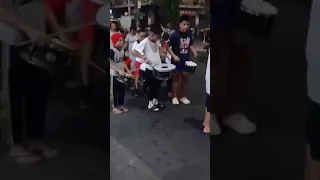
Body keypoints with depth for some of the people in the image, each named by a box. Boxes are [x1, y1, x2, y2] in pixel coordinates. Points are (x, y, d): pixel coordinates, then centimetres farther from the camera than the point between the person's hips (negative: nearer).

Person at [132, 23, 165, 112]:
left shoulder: (157, 41, 1)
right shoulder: (145, 42, -22)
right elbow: (133, 52, -27)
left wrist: (161, 53, 7)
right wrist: (143, 57, -37)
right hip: (149, 68, -7)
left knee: (158, 84, 16)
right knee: (152, 86, 1)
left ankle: (155, 100, 34)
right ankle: (150, 104, 18)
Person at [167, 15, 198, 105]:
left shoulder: (189, 34, -1)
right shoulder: (175, 35, -17)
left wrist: (194, 52, -3)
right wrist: (174, 56, -23)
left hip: (186, 60, 5)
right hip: (177, 60, -5)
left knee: (185, 77, 12)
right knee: (176, 78, 5)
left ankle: (183, 96, 24)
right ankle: (175, 97, 17)